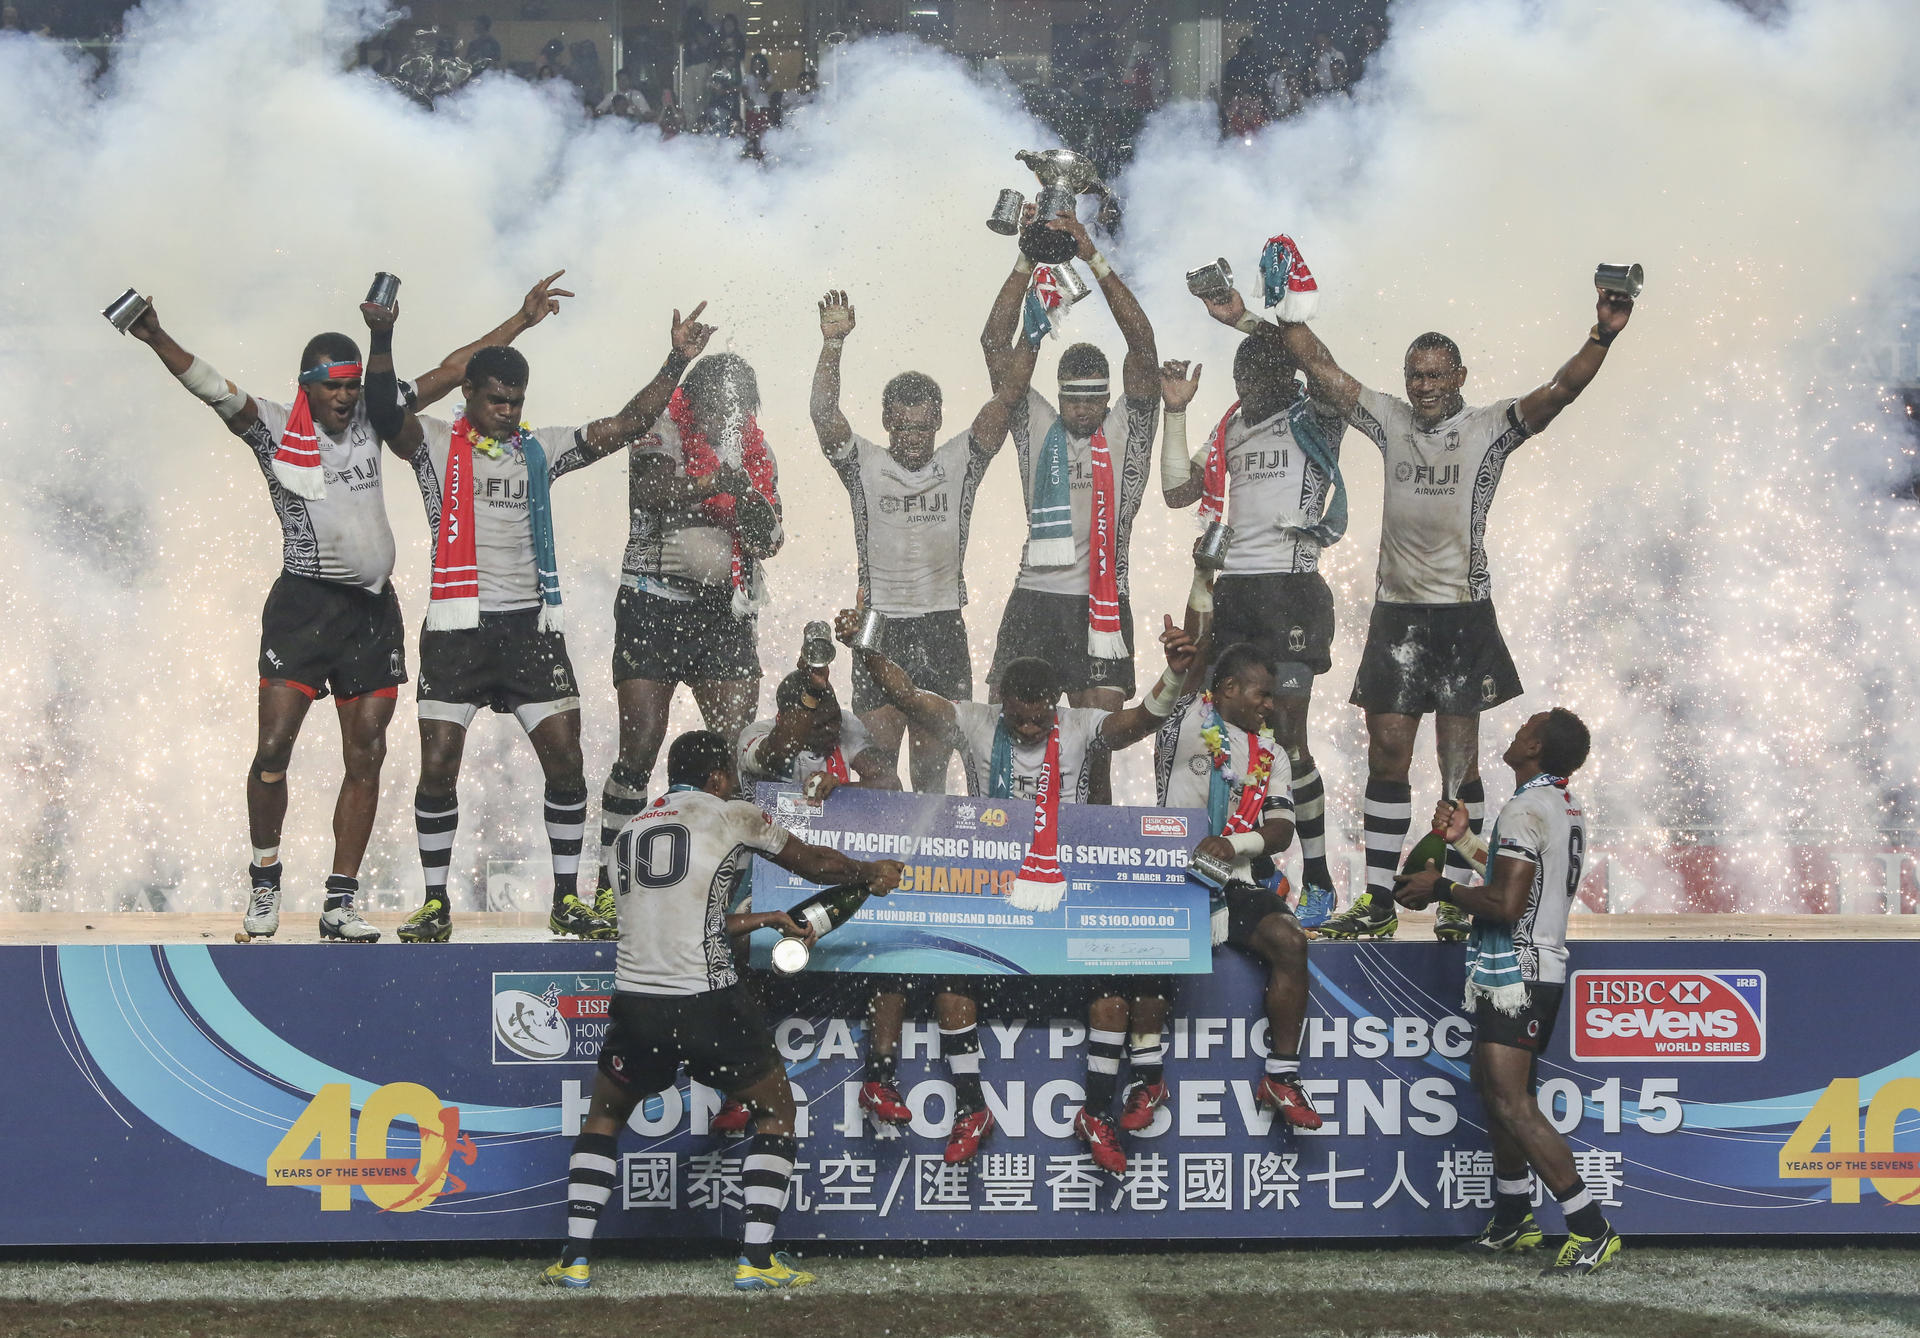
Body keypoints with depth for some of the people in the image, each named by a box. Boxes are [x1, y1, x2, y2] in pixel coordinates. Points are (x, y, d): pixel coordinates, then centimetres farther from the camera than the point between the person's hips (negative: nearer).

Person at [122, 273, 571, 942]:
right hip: (303, 603, -4)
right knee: (273, 749, -10)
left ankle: (340, 904, 9)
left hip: (374, 608, 4)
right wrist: (158, 341, -34)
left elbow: (449, 371, 13)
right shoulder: (274, 429, -2)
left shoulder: (369, 417, 9)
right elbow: (213, 388, -17)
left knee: (366, 757, 3)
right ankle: (264, 881, 10)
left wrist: (521, 320, 15)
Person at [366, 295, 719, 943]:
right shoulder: (436, 444, 1)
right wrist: (382, 342, -33)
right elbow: (385, 414, -18)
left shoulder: (541, 449, 12)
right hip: (456, 626, -3)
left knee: (566, 762, -2)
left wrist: (676, 362, 2)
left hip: (531, 625, 3)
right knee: (437, 768, -5)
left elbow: (626, 425, 10)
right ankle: (435, 903, 8)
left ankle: (566, 900, 9)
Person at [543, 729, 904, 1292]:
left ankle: (575, 1258, 15)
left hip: (636, 1001, 4)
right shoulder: (730, 816, 3)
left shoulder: (632, 829, 19)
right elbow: (815, 863, 16)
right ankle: (757, 1260, 7)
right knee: (776, 1111, 15)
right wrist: (871, 874, 36)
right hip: (709, 1002, -4)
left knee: (604, 1116, 25)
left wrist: (763, 920, 34)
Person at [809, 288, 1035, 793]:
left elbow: (1008, 396, -2)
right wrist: (833, 343, -20)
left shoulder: (959, 462, 6)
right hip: (881, 629, -1)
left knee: (933, 765, 4)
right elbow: (824, 414, -10)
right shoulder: (865, 466, 3)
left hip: (944, 629, 1)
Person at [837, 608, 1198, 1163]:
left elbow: (1140, 720, -18)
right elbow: (905, 694, -10)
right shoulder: (976, 725, 0)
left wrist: (1175, 677, -38)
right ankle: (970, 1106, -14)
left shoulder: (1079, 728, -1)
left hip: (1066, 891, 0)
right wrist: (865, 649, -28)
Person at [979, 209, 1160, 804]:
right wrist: (1027, 263, -7)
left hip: (1102, 602, -1)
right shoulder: (1036, 425, 9)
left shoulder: (1127, 430, 5)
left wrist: (1094, 258, -13)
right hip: (1034, 597, 1)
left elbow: (1142, 342, -6)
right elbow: (995, 344, 2)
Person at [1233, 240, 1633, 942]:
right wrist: (1269, 321, 1)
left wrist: (1601, 338, -28)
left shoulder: (1490, 426, -1)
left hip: (1462, 608, -3)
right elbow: (1323, 370, 8)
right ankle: (1377, 900, 9)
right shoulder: (1389, 420, 9)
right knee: (1386, 753, 4)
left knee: (1459, 757, -1)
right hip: (1396, 608, 3)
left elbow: (1558, 392, -14)